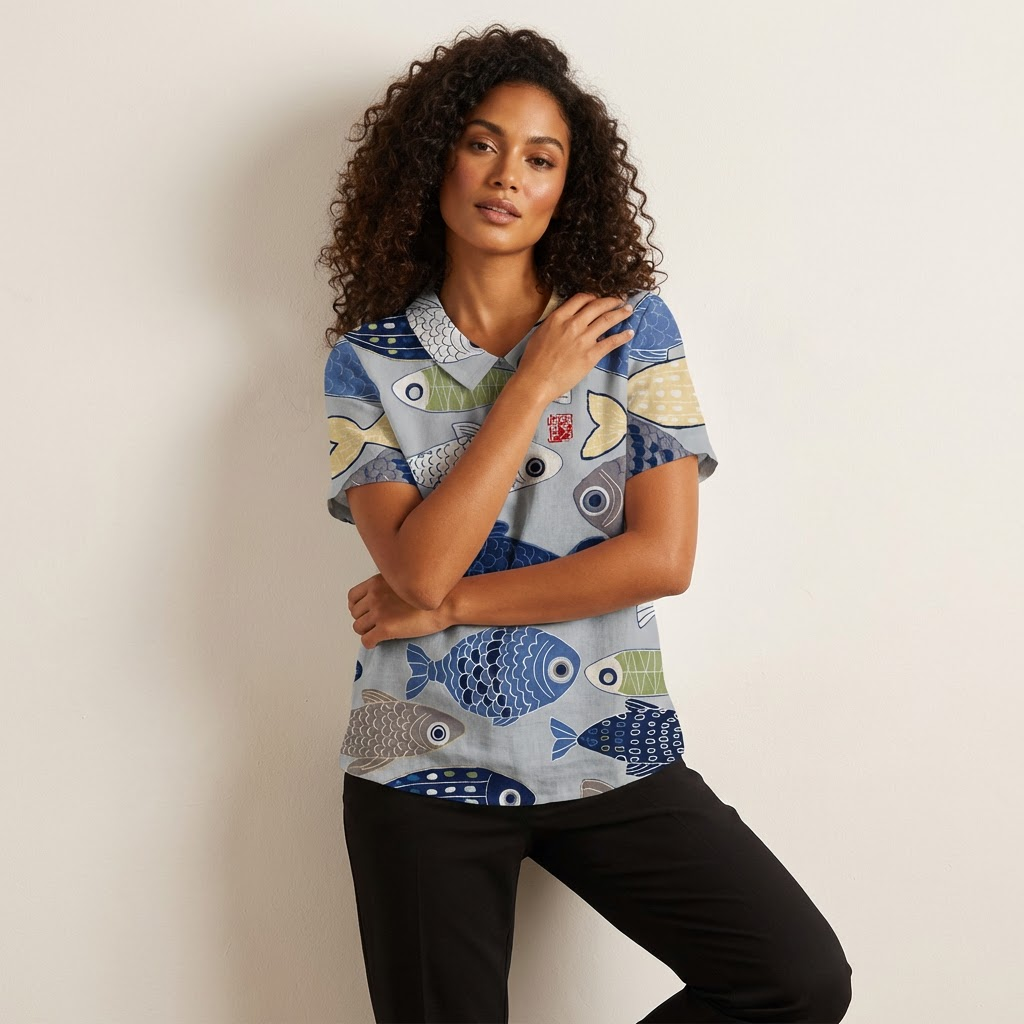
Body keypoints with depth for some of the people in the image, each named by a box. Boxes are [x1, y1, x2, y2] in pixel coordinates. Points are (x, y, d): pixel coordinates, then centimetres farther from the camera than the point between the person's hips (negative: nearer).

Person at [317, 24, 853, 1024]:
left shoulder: (632, 327, -1)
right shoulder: (367, 360, 0)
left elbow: (663, 556, -10)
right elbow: (420, 567, -15)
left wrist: (445, 606, -10)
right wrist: (536, 384, -13)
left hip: (609, 753, 1)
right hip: (427, 767, 0)